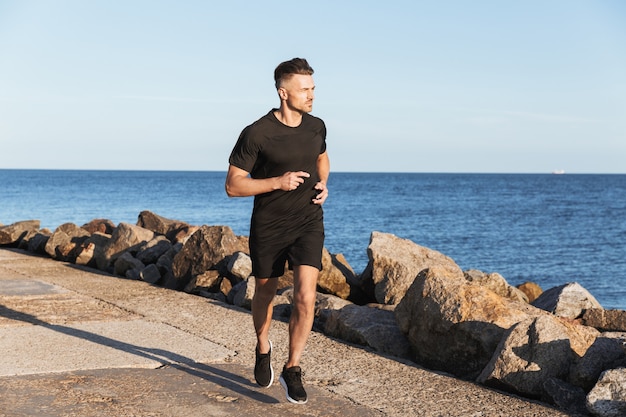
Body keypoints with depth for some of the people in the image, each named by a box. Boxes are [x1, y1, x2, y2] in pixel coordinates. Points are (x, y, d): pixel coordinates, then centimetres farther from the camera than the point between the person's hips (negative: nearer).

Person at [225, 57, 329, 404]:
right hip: (268, 226, -2)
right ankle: (263, 347, 47)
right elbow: (233, 185, -13)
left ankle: (292, 370, 3)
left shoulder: (317, 127, -1)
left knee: (305, 297, -13)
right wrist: (278, 183, -24)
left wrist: (323, 183, 1)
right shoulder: (256, 134, -17)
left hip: (308, 222, 2)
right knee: (265, 294, 17)